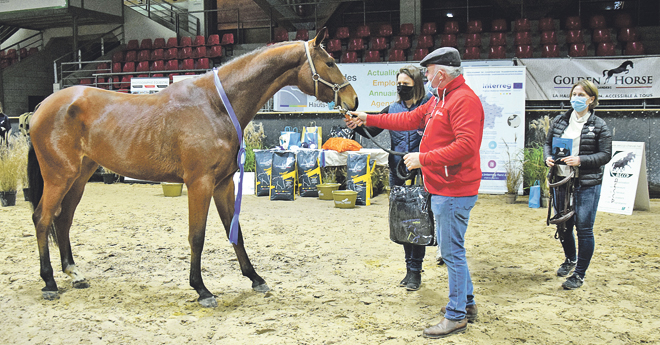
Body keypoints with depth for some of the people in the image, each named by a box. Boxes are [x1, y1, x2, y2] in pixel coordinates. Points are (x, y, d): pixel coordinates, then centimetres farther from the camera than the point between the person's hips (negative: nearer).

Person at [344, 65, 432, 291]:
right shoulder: (393, 109, 8)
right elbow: (372, 130, 0)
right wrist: (356, 125, -18)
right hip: (397, 172, 5)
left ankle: (415, 270, 8)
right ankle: (410, 267, 25)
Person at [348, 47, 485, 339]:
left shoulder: (464, 99, -18)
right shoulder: (440, 99, 16)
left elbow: (466, 145, -27)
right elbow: (409, 119, 23)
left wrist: (423, 158, -24)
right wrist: (369, 119, 22)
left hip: (454, 191, -11)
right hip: (441, 189, 11)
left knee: (452, 251, -3)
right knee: (449, 247, 19)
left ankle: (456, 316, 8)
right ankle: (467, 302, 33)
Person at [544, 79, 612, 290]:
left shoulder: (599, 126, -4)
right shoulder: (559, 121, 8)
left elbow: (605, 155, -6)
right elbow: (548, 143, 16)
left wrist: (581, 160, -19)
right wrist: (548, 157, -5)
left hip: (587, 184, -4)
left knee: (583, 228, -3)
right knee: (563, 225, 15)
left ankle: (579, 275, 10)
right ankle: (570, 259, 42)